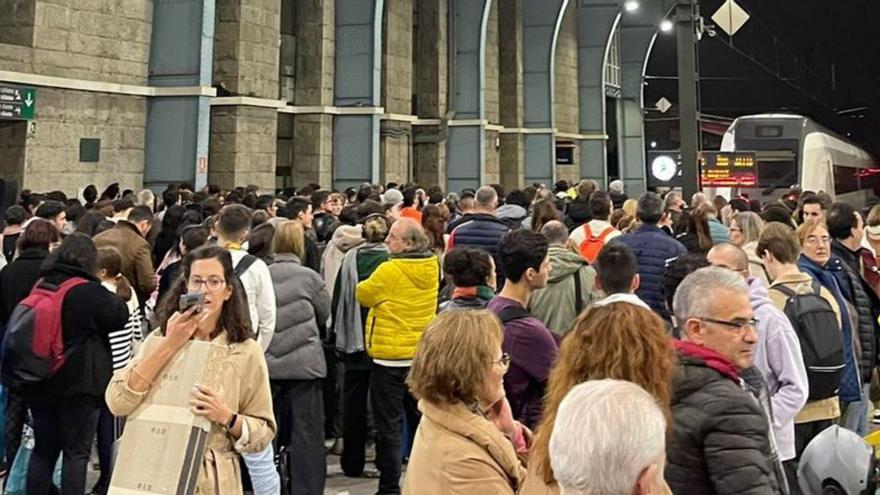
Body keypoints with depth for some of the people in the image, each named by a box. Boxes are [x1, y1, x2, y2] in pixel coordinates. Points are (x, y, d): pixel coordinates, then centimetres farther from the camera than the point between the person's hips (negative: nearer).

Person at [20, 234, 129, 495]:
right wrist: (117, 298, 11)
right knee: (77, 451, 3)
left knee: (43, 449, 16)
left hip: (39, 384, 6)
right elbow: (119, 317, -6)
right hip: (79, 384, -6)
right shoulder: (89, 291, -16)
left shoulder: (39, 286, 4)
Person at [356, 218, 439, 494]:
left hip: (391, 357, -6)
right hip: (422, 355, 6)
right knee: (420, 419, 18)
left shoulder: (389, 271, -20)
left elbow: (363, 295, -5)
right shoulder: (432, 267, -2)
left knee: (388, 425, 3)